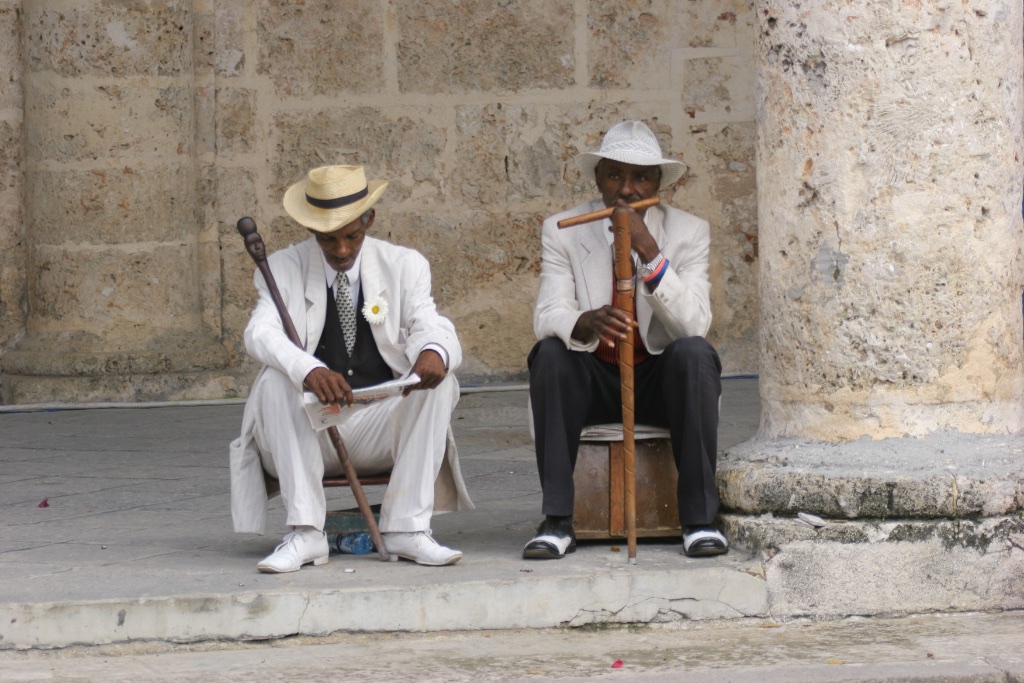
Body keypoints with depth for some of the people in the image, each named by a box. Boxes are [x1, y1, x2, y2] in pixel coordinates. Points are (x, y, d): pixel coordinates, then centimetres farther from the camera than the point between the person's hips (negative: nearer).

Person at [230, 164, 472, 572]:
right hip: (311, 426, -1)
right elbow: (259, 334, -17)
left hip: (382, 429, 1)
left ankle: (406, 529, -24)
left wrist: (434, 351, -35)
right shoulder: (283, 270, 1)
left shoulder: (405, 267, 7)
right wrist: (308, 370, -40)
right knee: (275, 380, -29)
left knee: (439, 380, -24)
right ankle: (305, 533, -30)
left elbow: (430, 328, -7)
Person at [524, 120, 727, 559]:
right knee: (549, 354, -29)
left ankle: (700, 520, -27)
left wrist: (650, 252, -29)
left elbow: (694, 324, -18)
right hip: (593, 382, 1)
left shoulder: (688, 232, -4)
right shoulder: (562, 232, -2)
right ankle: (556, 521, -29)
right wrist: (585, 323, -39)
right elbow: (547, 316, -15)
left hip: (661, 376, 0)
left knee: (695, 353, -31)